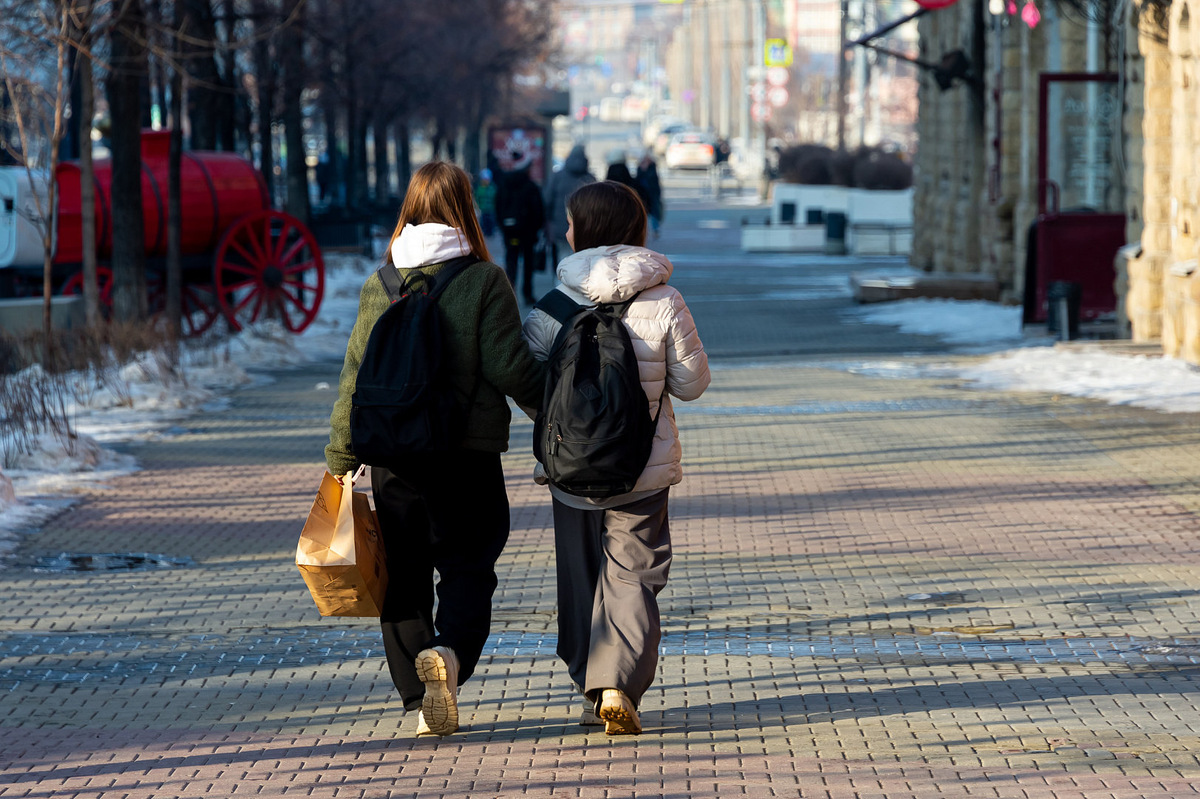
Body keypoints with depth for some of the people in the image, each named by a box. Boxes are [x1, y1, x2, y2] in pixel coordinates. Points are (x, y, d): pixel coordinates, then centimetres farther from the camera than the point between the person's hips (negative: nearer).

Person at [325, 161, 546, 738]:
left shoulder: (380, 284, 3)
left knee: (404, 575, 11)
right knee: (468, 566, 6)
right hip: (469, 452, -2)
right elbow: (510, 367, -10)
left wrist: (341, 455, 10)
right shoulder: (484, 281, -7)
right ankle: (449, 652, -23)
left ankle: (421, 699, 9)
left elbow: (356, 374, 3)